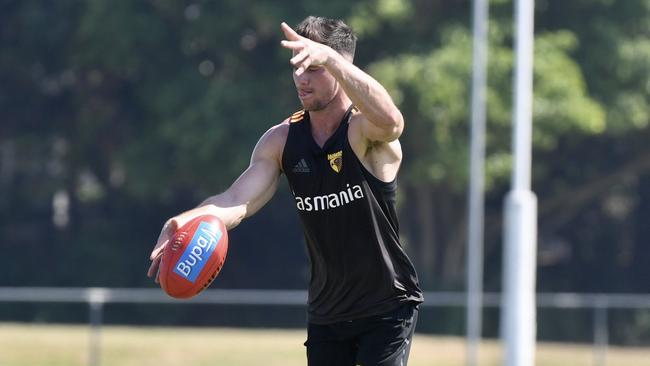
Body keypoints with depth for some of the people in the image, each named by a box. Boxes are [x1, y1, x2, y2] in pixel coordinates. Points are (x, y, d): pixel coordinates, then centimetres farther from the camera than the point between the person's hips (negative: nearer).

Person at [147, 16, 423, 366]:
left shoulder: (364, 130, -17)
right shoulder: (281, 140, -2)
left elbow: (391, 121, -43)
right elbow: (237, 200, -14)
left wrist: (329, 57, -55)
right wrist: (186, 221, -36)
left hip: (387, 307, -5)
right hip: (326, 312, 5)